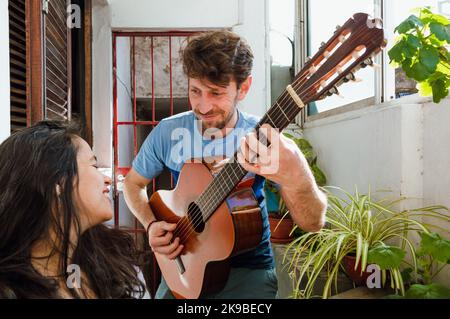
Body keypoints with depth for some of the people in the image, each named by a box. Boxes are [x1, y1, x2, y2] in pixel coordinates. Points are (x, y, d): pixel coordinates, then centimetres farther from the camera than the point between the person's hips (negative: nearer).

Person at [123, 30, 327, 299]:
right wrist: (152, 225, -9)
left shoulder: (264, 139, -15)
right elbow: (134, 183, 9)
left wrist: (296, 179, -44)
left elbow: (314, 223, -23)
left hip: (249, 269, -1)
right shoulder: (167, 132, -8)